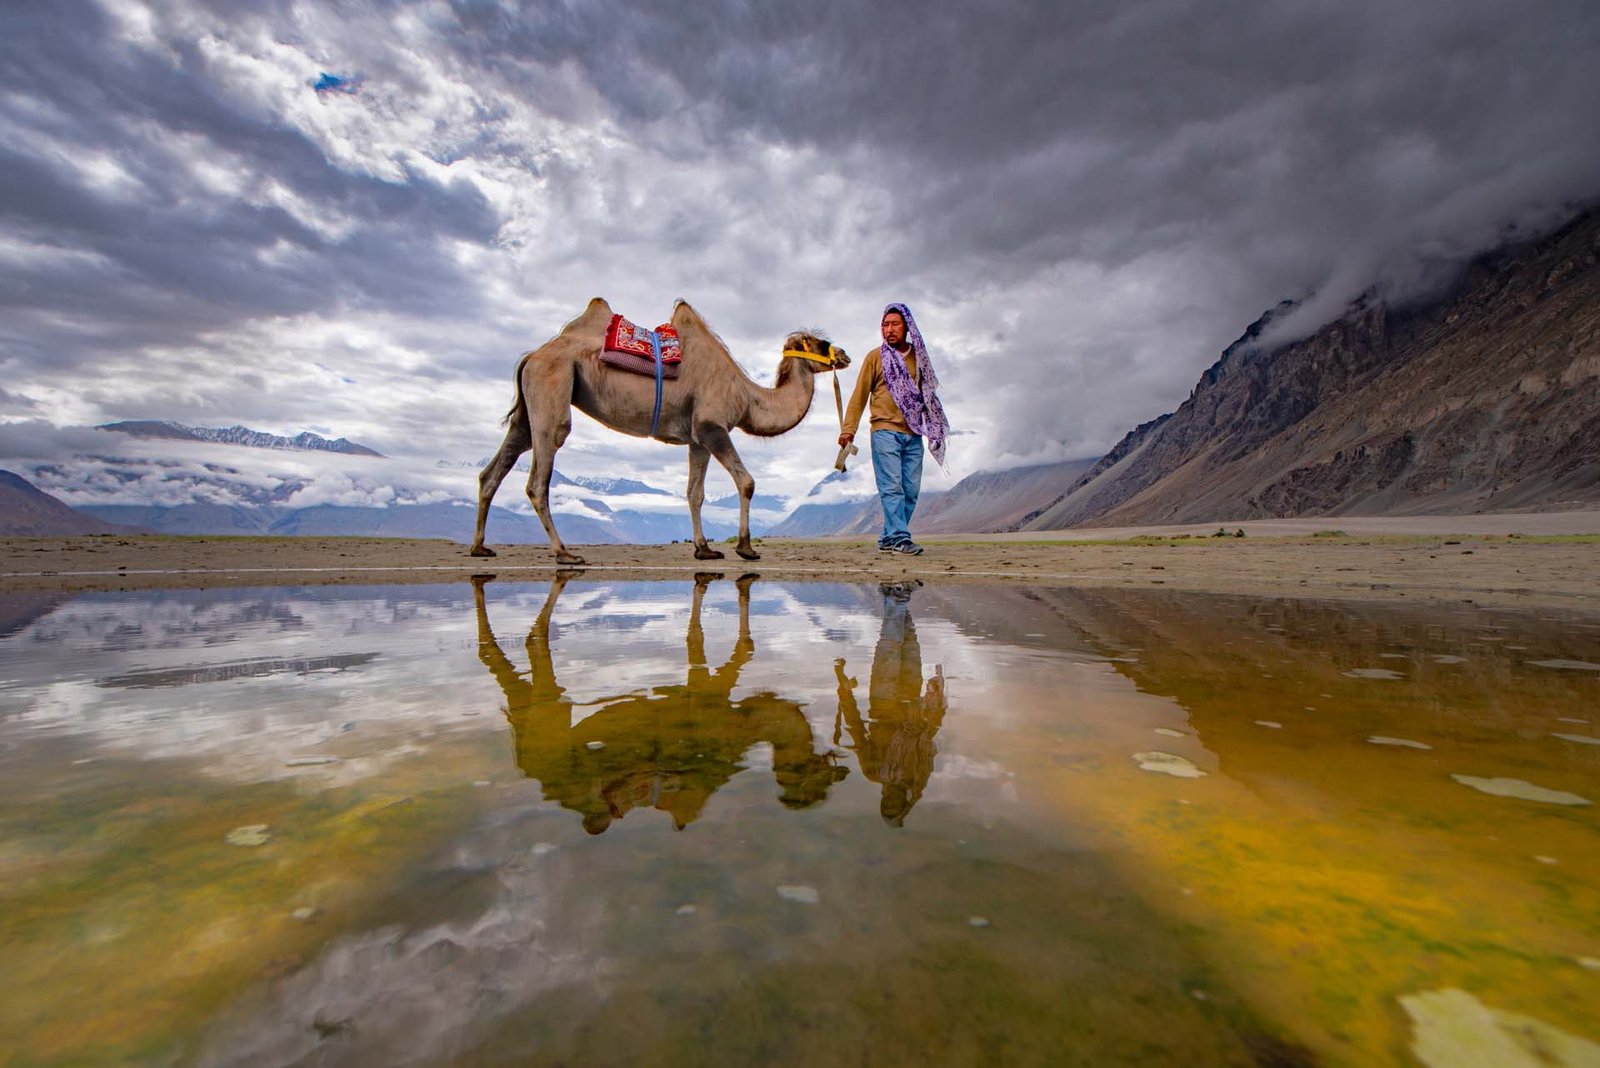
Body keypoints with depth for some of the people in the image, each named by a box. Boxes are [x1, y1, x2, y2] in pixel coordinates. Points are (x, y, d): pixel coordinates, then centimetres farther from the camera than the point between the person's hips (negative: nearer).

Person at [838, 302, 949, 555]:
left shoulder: (918, 357, 15)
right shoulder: (875, 357, 5)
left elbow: (927, 394, 22)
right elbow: (859, 396, 3)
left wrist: (934, 429, 17)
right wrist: (848, 428, -6)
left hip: (913, 434, 4)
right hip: (885, 431, -4)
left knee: (911, 489, 0)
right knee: (892, 487, -11)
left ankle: (889, 538, 7)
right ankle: (899, 538, -12)